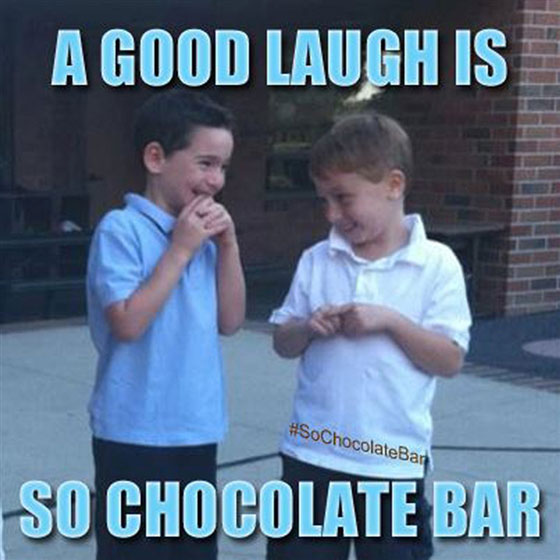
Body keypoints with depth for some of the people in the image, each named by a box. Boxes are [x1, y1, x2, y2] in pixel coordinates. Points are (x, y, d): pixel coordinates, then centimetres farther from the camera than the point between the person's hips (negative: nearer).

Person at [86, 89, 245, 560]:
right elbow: (127, 323, -20)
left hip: (196, 431, 7)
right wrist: (180, 250, -17)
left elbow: (229, 321, 7)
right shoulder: (122, 229, -13)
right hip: (136, 433, -7)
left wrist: (227, 245, -4)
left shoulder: (203, 235, 6)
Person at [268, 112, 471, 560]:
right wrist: (308, 327, -11)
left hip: (393, 460, -3)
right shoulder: (317, 260, 3)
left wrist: (390, 321, -20)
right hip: (313, 453, 3)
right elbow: (284, 344, 10)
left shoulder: (436, 264, -7)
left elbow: (450, 361, -9)